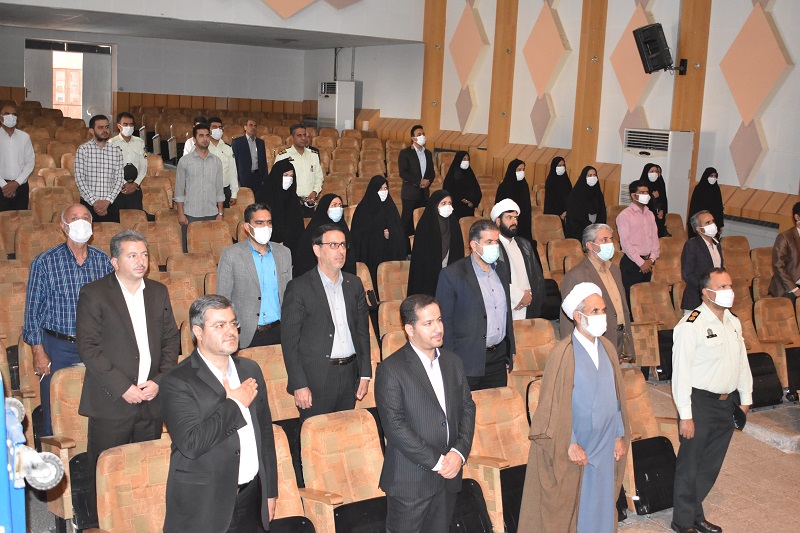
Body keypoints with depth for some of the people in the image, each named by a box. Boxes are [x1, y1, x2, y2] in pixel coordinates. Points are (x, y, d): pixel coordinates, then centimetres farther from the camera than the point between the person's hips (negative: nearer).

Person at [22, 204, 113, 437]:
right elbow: (33, 310, -2)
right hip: (57, 347, -2)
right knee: (54, 418, 2)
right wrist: (38, 352, -7)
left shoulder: (102, 260, 4)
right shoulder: (45, 262, -3)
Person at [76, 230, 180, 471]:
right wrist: (121, 387, -15)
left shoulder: (159, 292, 11)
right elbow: (87, 347, -9)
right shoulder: (93, 293, -4)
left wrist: (159, 381, -3)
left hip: (151, 398, 4)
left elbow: (172, 340, 11)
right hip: (111, 402, -4)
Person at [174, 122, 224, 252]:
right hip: (191, 214, -2)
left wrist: (220, 213, 5)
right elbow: (179, 190, 2)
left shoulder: (216, 161, 9)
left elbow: (219, 190, 11)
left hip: (212, 214, 2)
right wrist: (180, 213, -4)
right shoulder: (185, 161, 2)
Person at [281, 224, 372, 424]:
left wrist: (365, 374, 9)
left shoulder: (354, 284, 10)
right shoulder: (299, 287, -7)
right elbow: (289, 340, -8)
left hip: (349, 376, 5)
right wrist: (299, 385, -12)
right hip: (315, 379, -5)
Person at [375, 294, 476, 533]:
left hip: (449, 476, 5)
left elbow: (467, 407, 8)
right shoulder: (390, 370, -12)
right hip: (410, 481, -5)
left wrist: (459, 452, -8)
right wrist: (436, 461, -17)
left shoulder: (452, 362, 8)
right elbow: (395, 425, -17)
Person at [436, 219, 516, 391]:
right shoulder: (452, 275, -11)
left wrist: (511, 350, 17)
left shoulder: (502, 269, 10)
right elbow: (444, 321, -9)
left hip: (498, 358, 6)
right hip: (469, 362, -5)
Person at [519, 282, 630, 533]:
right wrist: (570, 444, -15)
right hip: (570, 448, -6)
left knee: (599, 506, 14)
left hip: (604, 447, 6)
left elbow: (616, 396, 9)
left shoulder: (607, 348, 3)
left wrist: (620, 435, 7)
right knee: (566, 510, 7)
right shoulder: (563, 352, -16)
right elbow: (555, 403, -15)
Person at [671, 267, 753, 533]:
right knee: (690, 466, 5)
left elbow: (742, 362, 16)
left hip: (727, 403, 7)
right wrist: (685, 416, -18)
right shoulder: (691, 326, -17)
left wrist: (745, 398, 14)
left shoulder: (733, 323, 7)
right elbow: (681, 372, -18)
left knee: (711, 465, 17)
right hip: (700, 402, -7)